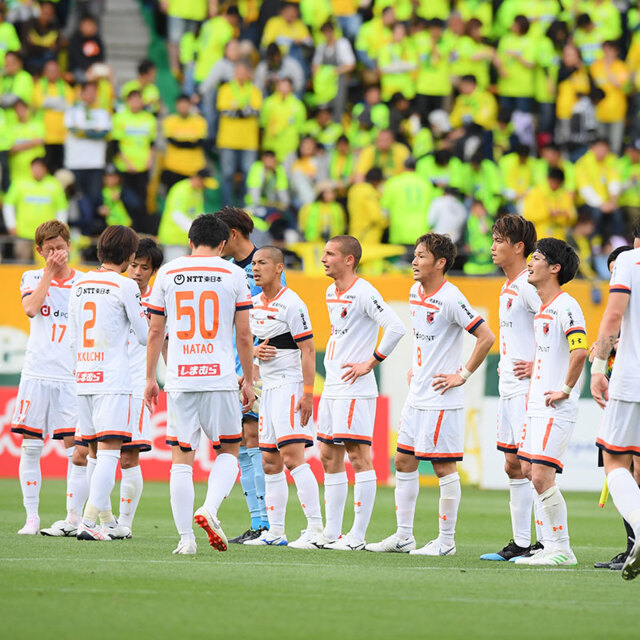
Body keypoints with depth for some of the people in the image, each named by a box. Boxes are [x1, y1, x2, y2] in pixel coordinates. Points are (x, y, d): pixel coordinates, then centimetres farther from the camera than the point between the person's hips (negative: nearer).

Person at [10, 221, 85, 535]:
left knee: (74, 446, -6)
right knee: (30, 446, 0)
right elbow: (31, 308, -10)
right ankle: (32, 518, 7)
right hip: (37, 372, 1)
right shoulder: (32, 277, 9)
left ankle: (74, 516, 0)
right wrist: (49, 272, -7)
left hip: (72, 376, -1)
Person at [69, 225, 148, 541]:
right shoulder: (125, 286, -7)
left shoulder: (78, 286, 12)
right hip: (113, 380, -7)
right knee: (109, 451, -9)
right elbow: (145, 334, -2)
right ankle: (89, 522, -20)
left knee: (98, 450, 15)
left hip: (83, 379, 7)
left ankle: (106, 519, 22)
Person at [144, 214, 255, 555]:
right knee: (228, 451, 13)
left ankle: (185, 538, 0)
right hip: (220, 377, -1)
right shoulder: (233, 274, 3)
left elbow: (155, 332, 8)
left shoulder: (167, 273, 7)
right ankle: (210, 509, -11)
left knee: (181, 459, 5)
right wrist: (249, 380, 13)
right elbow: (244, 336, 3)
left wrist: (150, 378, 16)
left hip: (179, 379, 1)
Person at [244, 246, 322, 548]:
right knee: (270, 463, 8)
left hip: (290, 386, -9)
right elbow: (249, 342, 24)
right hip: (268, 387, 9)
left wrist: (308, 393, -20)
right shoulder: (254, 303, 13)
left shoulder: (291, 304, -12)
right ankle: (275, 531, 12)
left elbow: (308, 350, -14)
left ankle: (316, 528, -15)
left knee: (292, 457, -16)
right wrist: (255, 351, 0)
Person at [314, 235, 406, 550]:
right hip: (331, 387, 10)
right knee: (329, 456, 9)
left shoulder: (363, 293, -12)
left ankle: (358, 535, -7)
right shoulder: (331, 292, 15)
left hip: (355, 389, -10)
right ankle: (331, 532, 14)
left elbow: (396, 328, -20)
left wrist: (370, 362, -15)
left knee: (358, 455, -8)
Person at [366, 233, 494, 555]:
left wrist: (462, 375, -16)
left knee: (443, 466, -3)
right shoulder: (416, 292, 10)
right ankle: (403, 536, 17)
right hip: (416, 396, 9)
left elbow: (486, 337, -20)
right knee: (403, 461, 10)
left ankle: (446, 541, 4)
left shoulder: (450, 299, -17)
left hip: (442, 400, -9)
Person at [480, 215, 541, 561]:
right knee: (513, 464, 10)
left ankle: (545, 543, -8)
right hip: (509, 387, 10)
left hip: (527, 388, -10)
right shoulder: (508, 286, 17)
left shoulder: (528, 285, -14)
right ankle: (520, 542, 15)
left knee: (530, 464, -10)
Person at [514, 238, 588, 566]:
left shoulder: (565, 306, -14)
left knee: (542, 475, -14)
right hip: (537, 404, 10)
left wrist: (565, 390, -21)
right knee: (529, 470, 11)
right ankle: (550, 546, 16)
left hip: (557, 408, -10)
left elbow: (580, 350, -27)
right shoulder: (540, 308, 16)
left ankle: (562, 549, -7)